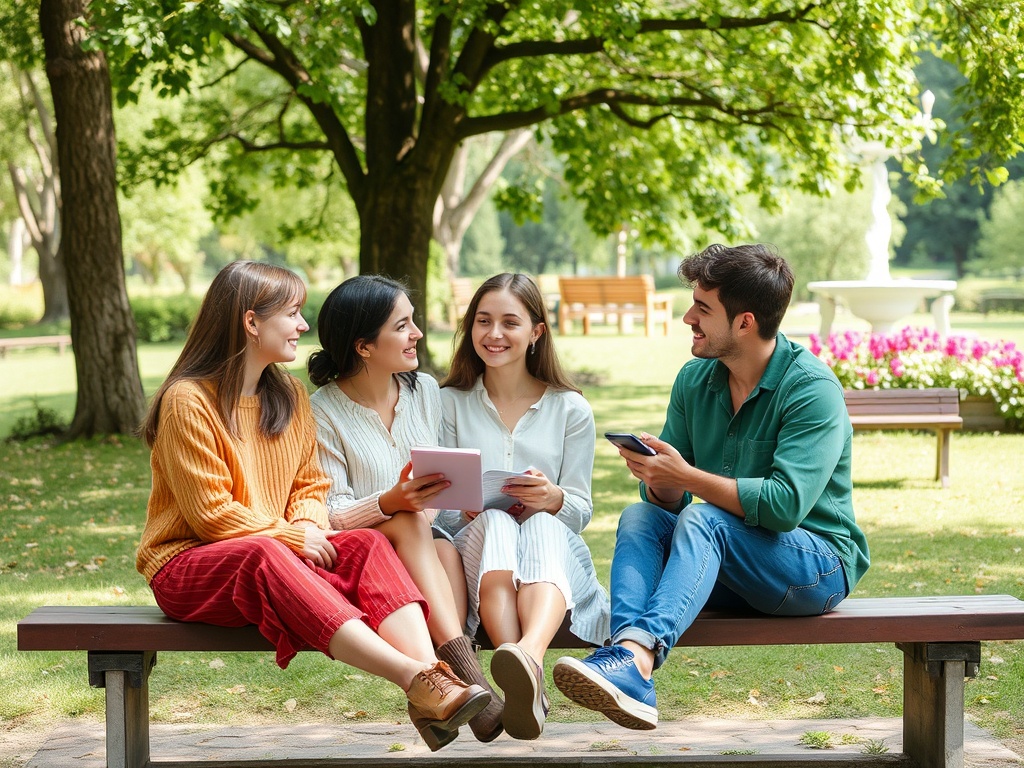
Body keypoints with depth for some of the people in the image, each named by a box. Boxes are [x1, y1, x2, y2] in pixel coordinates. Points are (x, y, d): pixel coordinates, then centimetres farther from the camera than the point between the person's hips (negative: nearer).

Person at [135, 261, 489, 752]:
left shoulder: (290, 396, 13)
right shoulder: (187, 400, -10)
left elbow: (311, 485, 12)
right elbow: (212, 513, -14)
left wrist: (309, 524, -10)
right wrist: (292, 536, -16)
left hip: (279, 553, 7)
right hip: (187, 563, -6)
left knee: (368, 544, -22)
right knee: (264, 555, -40)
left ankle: (433, 675, -48)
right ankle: (413, 679, -53)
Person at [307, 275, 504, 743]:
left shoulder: (425, 390, 11)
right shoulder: (324, 413, -5)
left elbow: (454, 478, 14)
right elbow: (330, 514, -10)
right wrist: (389, 503, -29)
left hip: (429, 548, 4)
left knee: (448, 550, -32)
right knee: (411, 525, -35)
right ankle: (467, 672, -48)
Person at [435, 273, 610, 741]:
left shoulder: (570, 409, 12)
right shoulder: (450, 403, 12)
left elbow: (581, 510, 7)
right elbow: (438, 508, 8)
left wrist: (552, 498, -17)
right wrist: (467, 509, -16)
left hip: (553, 547, 0)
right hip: (475, 549, 0)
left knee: (542, 527, -36)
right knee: (495, 523, -35)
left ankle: (530, 655, -69)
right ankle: (527, 684, -60)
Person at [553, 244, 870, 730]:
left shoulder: (812, 389, -15)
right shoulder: (695, 380, 5)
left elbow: (785, 503, -26)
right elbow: (669, 502, 5)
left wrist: (686, 476, -26)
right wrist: (657, 478, -19)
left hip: (818, 565, -6)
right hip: (726, 564, 7)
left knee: (702, 520, -30)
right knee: (640, 516, -16)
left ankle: (637, 656, -52)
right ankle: (629, 663, -40)